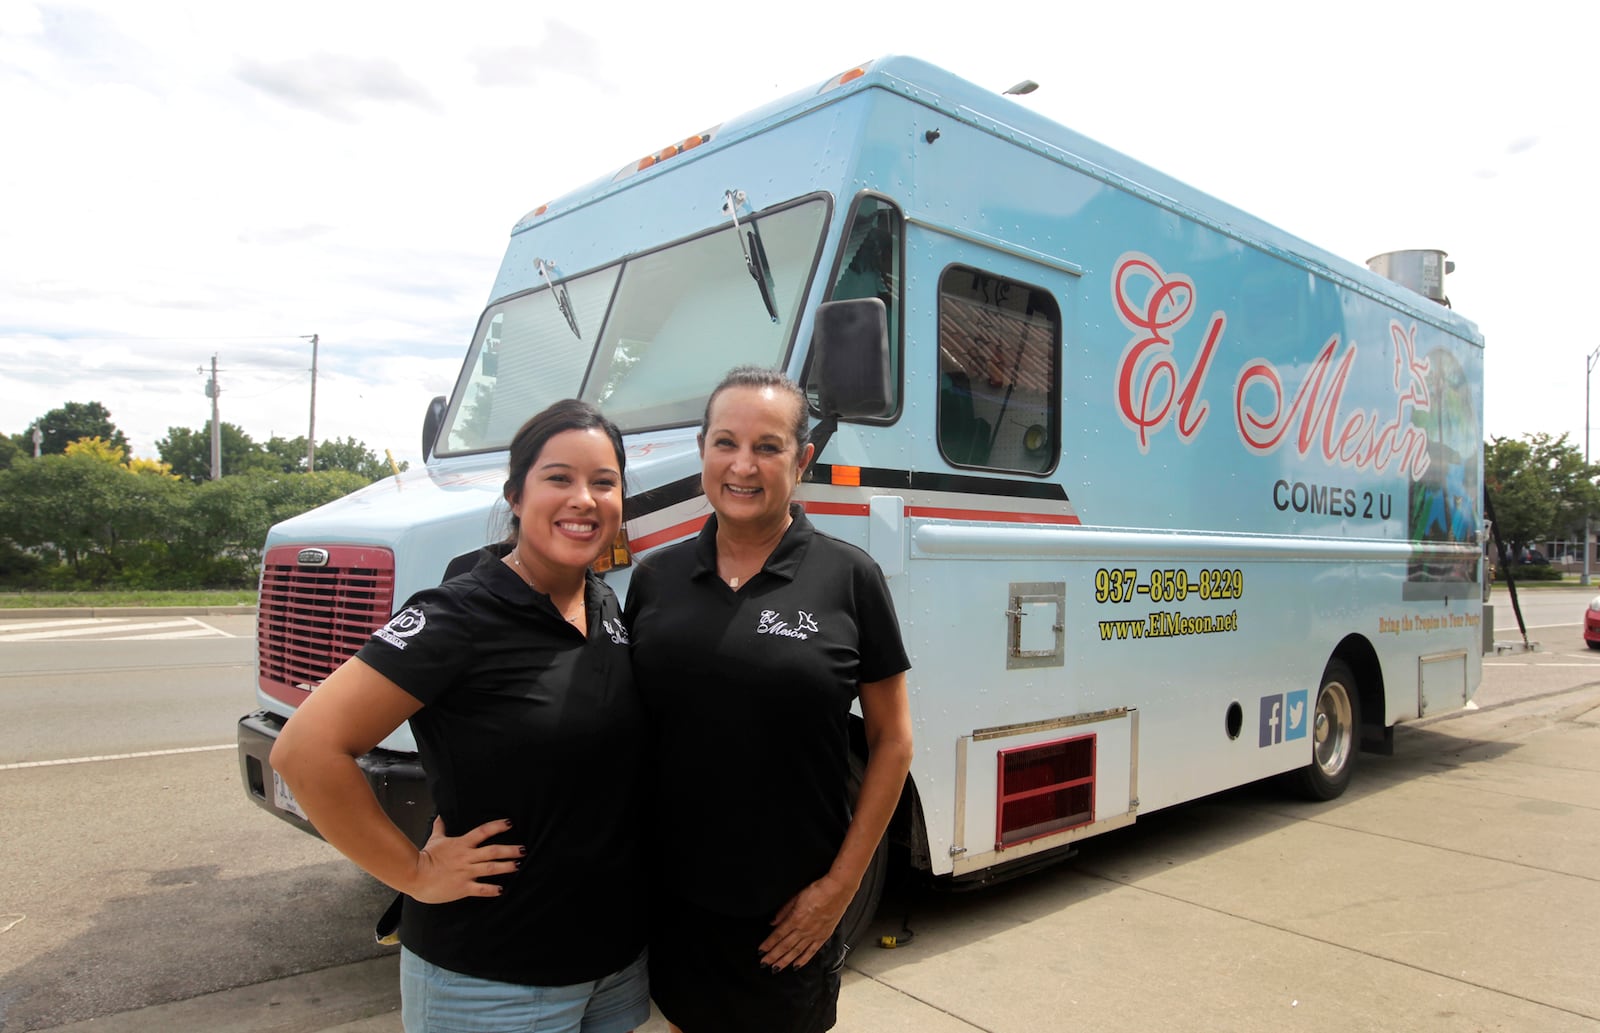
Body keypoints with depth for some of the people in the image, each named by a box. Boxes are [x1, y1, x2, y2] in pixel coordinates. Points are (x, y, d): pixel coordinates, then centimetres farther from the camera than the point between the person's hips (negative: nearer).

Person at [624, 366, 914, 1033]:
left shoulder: (847, 577, -8)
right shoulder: (655, 577, 1)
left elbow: (892, 741, -4)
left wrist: (840, 884, -7)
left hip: (790, 911, -2)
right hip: (672, 899, 3)